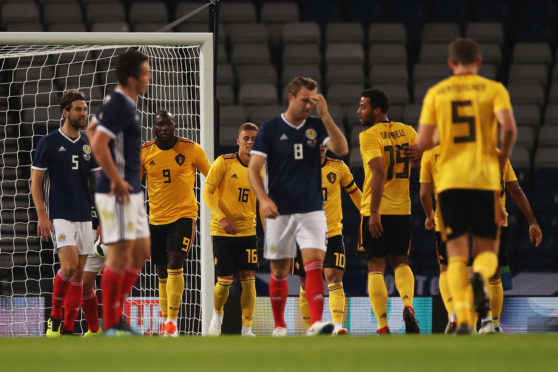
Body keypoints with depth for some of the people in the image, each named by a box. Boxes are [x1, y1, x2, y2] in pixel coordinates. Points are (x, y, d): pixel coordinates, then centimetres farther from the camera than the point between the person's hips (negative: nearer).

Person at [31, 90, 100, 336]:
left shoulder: (89, 145, 11)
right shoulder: (49, 143, -2)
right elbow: (36, 181, -1)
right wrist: (42, 216, -10)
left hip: (84, 217, 5)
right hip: (58, 216, -5)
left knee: (79, 274, 2)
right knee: (69, 265, -20)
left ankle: (68, 329, 7)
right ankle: (54, 316, -1)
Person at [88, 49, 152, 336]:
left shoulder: (119, 103, 13)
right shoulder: (120, 106, -17)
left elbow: (92, 129, 25)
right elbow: (98, 144, -26)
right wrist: (116, 180, -19)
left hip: (131, 191, 10)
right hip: (118, 192, -10)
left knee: (141, 253, 13)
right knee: (120, 256, -6)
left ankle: (116, 316, 18)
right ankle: (110, 326, -2)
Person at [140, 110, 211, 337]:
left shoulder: (191, 149, -4)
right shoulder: (144, 152, 1)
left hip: (183, 215, -3)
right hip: (156, 218, 3)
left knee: (175, 265, -18)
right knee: (162, 273, 8)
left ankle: (172, 320, -18)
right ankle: (166, 322, 16)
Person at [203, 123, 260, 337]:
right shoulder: (224, 163, -7)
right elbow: (207, 193, -8)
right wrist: (222, 218, -19)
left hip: (248, 230, 3)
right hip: (222, 231, -3)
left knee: (248, 279, -5)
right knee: (225, 280, -3)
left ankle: (247, 329, 0)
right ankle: (217, 314, 27)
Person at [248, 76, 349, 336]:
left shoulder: (316, 126, 5)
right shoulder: (270, 129, -1)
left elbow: (341, 149, -10)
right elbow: (253, 168, -2)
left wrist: (325, 114, -17)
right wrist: (263, 199, -17)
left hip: (312, 210, 1)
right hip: (279, 212, -1)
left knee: (314, 264, -14)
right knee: (280, 270, 6)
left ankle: (316, 322, -22)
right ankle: (279, 326, 20)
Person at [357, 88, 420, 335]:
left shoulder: (369, 136, -9)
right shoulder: (407, 132, 8)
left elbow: (379, 173, -21)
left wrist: (374, 212, -23)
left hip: (377, 211, -5)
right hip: (403, 208, 5)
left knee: (376, 267, 1)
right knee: (400, 262, 18)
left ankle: (383, 327, -4)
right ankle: (408, 305, -9)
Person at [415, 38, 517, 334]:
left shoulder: (435, 93, 7)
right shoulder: (493, 89, 3)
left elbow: (422, 143, 0)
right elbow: (508, 126, -14)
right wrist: (503, 155, 4)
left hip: (449, 181, 1)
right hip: (484, 179, -1)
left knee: (456, 253, 4)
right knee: (487, 248, 9)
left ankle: (463, 317, -14)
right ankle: (481, 276, -27)